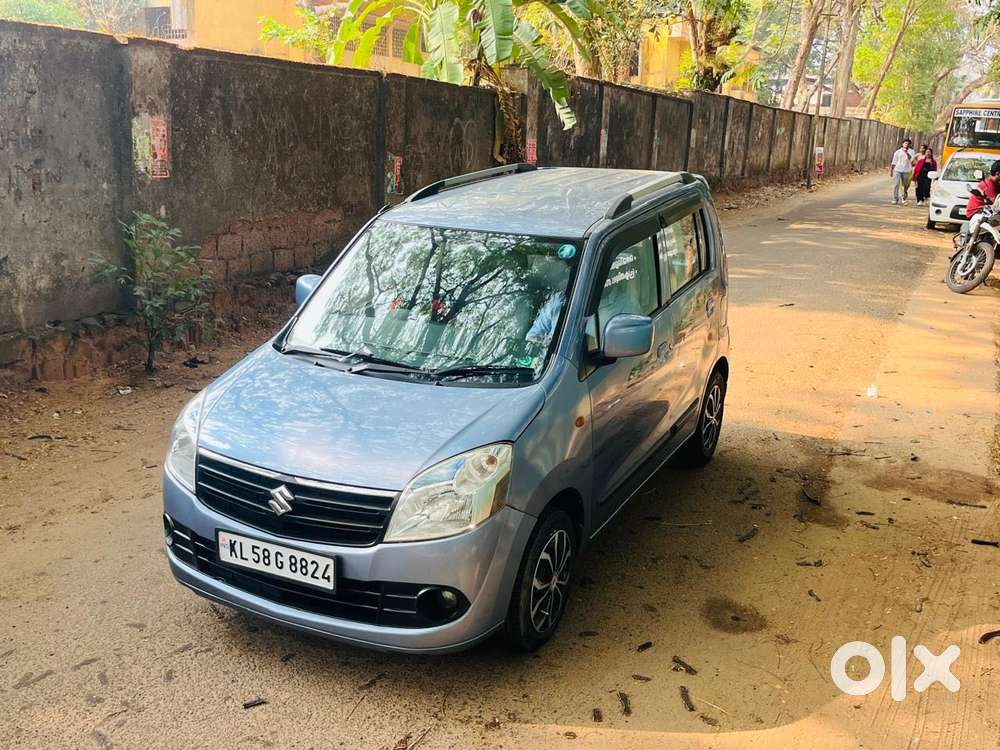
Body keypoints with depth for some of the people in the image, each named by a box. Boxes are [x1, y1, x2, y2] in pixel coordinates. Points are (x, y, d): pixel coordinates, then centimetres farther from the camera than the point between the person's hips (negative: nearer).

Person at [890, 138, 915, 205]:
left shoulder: (911, 151, 5)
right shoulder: (898, 152, 8)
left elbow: (911, 159, -12)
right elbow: (894, 161, 12)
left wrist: (906, 152, -18)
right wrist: (891, 169, 10)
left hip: (906, 171, 0)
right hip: (897, 170, 0)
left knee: (905, 186, 6)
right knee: (896, 185, -8)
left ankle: (903, 198, 21)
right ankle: (895, 199, -7)